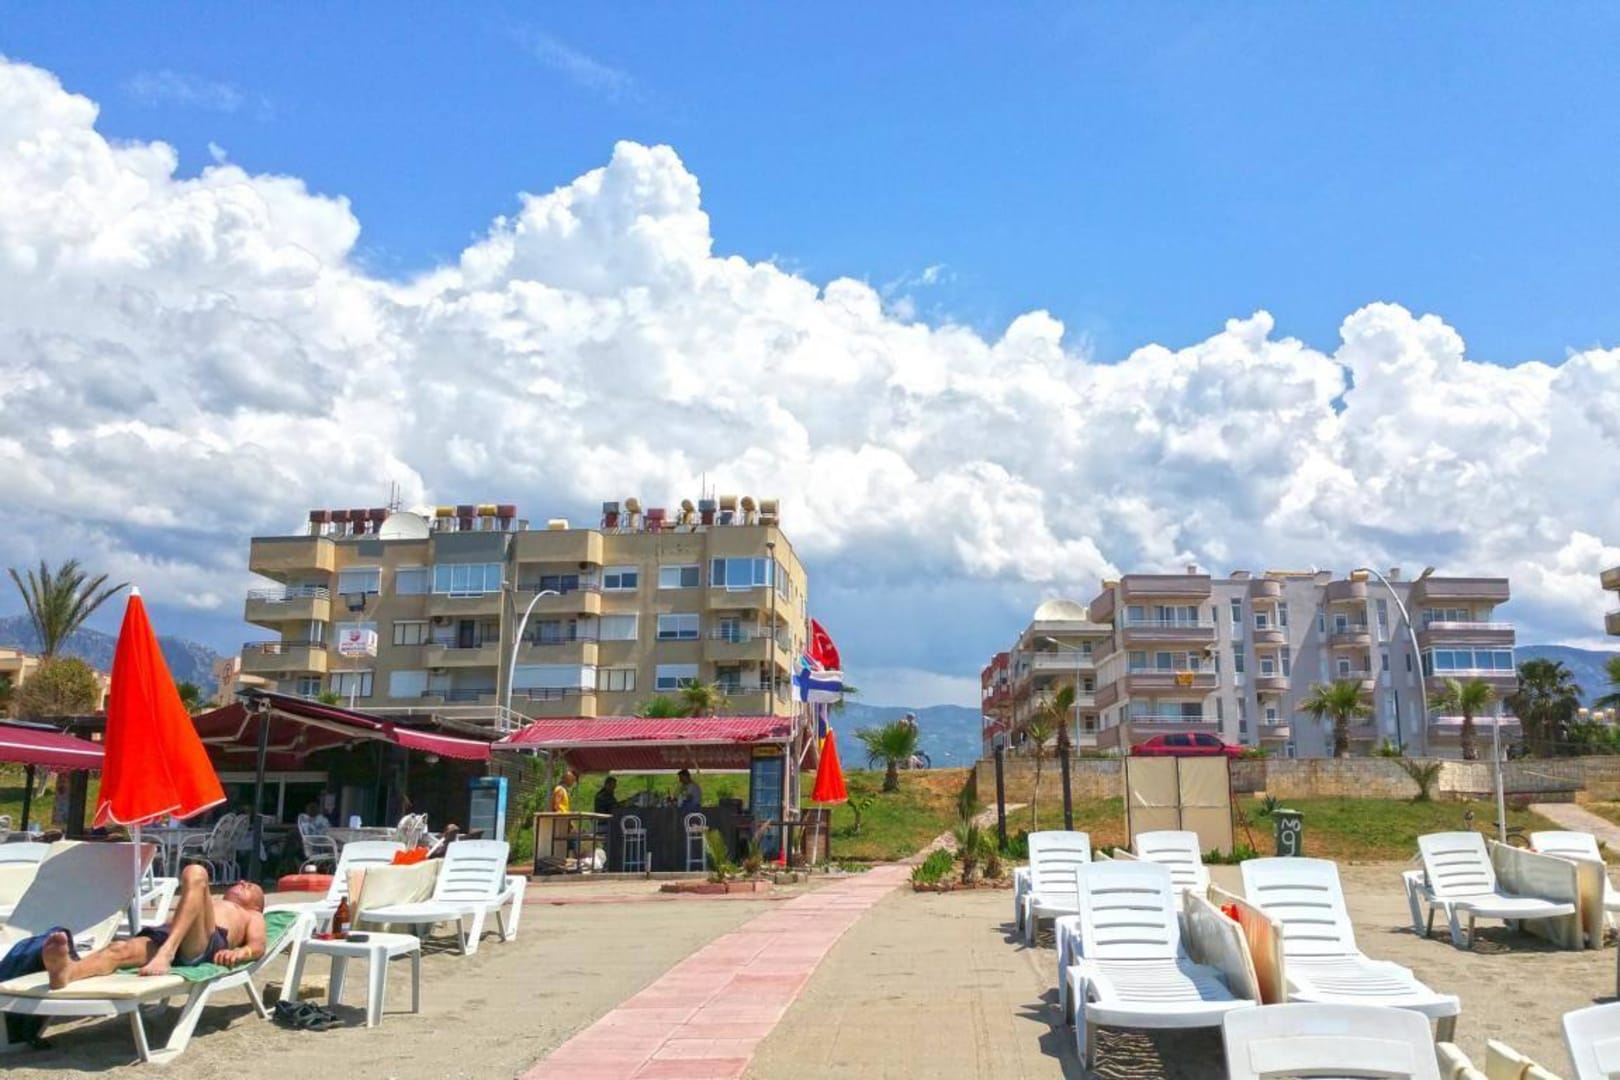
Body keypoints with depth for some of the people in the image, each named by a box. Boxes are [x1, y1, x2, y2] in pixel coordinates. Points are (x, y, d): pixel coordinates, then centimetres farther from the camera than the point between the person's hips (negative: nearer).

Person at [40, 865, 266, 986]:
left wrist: (238, 952, -7)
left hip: (206, 942, -4)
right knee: (120, 949, -31)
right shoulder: (205, 906, 47)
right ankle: (67, 970, -63)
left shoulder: (252, 916, 38)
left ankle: (166, 954, -45)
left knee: (195, 874, -28)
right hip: (165, 935, 4)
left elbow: (258, 945, 16)